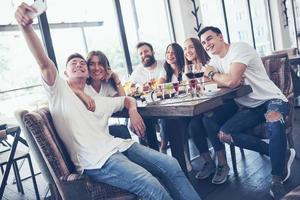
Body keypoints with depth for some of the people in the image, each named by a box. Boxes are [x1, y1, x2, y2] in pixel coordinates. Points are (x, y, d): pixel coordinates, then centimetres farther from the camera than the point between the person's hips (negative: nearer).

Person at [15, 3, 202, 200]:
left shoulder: (98, 101, 25)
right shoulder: (59, 91, 8)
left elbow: (128, 99, 36)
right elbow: (44, 62, -10)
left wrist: (133, 111, 11)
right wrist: (26, 26, -26)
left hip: (117, 146, 7)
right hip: (96, 160, -6)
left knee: (171, 165, -9)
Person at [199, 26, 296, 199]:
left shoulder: (240, 48, -16)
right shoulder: (215, 59, 10)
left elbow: (231, 81, -28)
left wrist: (213, 74, -8)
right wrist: (227, 78, -15)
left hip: (272, 100, -8)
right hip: (250, 108, 8)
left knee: (274, 122, -41)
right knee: (223, 134, -10)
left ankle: (278, 178, -19)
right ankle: (282, 154, 0)